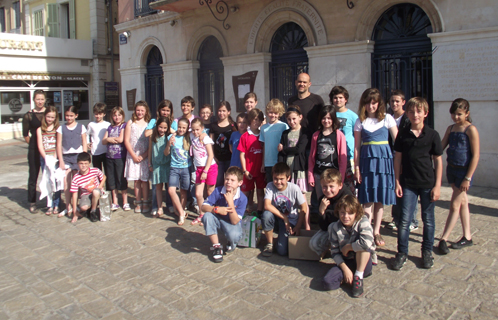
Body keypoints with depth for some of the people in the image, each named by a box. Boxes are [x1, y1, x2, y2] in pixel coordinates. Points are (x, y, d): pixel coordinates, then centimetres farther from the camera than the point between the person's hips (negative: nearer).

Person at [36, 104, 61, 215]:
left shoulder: (58, 129, 3)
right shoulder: (40, 130, 7)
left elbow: (59, 145, -2)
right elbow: (40, 146, 1)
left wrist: (54, 159, -12)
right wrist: (47, 158, -11)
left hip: (56, 157, -1)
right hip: (45, 157, 2)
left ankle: (56, 205, 6)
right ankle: (49, 205, 6)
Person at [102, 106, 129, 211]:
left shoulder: (124, 126, -2)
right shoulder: (110, 127, 14)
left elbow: (120, 139, -13)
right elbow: (103, 141, 9)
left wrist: (110, 138, -1)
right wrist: (108, 140, -11)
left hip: (120, 157, -6)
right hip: (110, 157, 6)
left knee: (122, 180, -2)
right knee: (111, 181, 9)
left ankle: (125, 203, 9)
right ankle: (115, 203, 20)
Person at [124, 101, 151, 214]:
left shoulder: (149, 123, 2)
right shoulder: (130, 123, 6)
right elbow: (126, 141, 2)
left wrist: (143, 155, -12)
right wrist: (134, 155, -6)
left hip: (145, 156, -1)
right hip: (133, 156, 1)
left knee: (145, 180, 2)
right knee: (136, 180, 6)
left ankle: (145, 203, 11)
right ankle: (138, 203, 14)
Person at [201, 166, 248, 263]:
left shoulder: (242, 198, -21)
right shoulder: (218, 191, -15)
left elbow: (235, 221, -24)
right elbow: (204, 207, -17)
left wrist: (230, 202, -34)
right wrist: (217, 209, -37)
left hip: (231, 223, -2)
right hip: (218, 219, 3)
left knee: (234, 235, -36)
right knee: (207, 216, -30)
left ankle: (231, 244, 8)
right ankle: (216, 246, -14)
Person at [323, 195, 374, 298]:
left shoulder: (363, 222, -17)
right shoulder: (335, 227, -8)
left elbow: (367, 242, -37)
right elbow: (334, 252, -6)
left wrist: (347, 247, -22)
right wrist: (345, 269, -18)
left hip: (363, 262, -2)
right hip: (345, 262, 2)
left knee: (363, 245, -32)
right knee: (328, 282, -24)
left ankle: (358, 276, -16)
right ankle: (350, 275, 3)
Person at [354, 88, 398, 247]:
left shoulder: (387, 119, 4)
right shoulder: (360, 122, 7)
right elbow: (357, 146, 5)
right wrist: (356, 168, 0)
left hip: (384, 158, 0)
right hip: (366, 159, 0)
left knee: (380, 199, 5)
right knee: (368, 199, -2)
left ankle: (376, 231, 17)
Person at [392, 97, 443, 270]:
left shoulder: (432, 135, -3)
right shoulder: (402, 135, 0)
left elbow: (438, 161, 1)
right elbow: (398, 158, 4)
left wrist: (437, 185, -2)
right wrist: (397, 182, 0)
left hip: (428, 183, 0)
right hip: (408, 184, 0)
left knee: (428, 219, 10)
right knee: (405, 219, 1)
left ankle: (427, 251, 27)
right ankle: (402, 252, 14)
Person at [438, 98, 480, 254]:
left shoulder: (471, 129, -12)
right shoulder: (450, 129, 9)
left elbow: (475, 156, -14)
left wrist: (468, 178, -16)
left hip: (464, 171, -7)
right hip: (451, 169, 7)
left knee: (454, 205, -3)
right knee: (463, 203, 14)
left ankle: (443, 239, 2)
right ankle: (467, 237, 24)